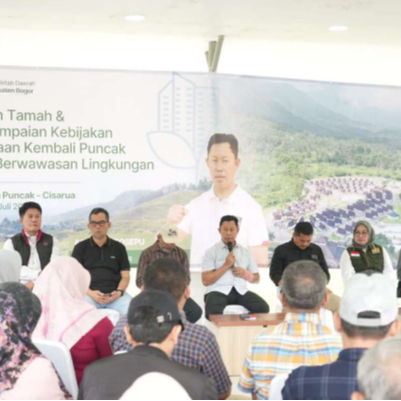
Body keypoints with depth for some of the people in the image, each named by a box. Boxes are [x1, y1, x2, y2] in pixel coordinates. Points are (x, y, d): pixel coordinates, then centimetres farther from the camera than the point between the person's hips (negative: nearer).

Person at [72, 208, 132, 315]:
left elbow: (125, 276, 13)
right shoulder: (80, 248, 11)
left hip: (115, 294, 2)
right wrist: (90, 293, -13)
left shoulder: (119, 248, 16)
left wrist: (119, 292, -9)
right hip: (89, 294, -1)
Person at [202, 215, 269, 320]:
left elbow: (256, 278, 21)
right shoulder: (212, 252, 7)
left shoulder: (245, 252, 19)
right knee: (214, 313, -38)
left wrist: (244, 273, -1)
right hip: (218, 291, -3)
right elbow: (205, 280, -3)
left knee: (263, 308, -25)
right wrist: (226, 265, -8)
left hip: (241, 291, 4)